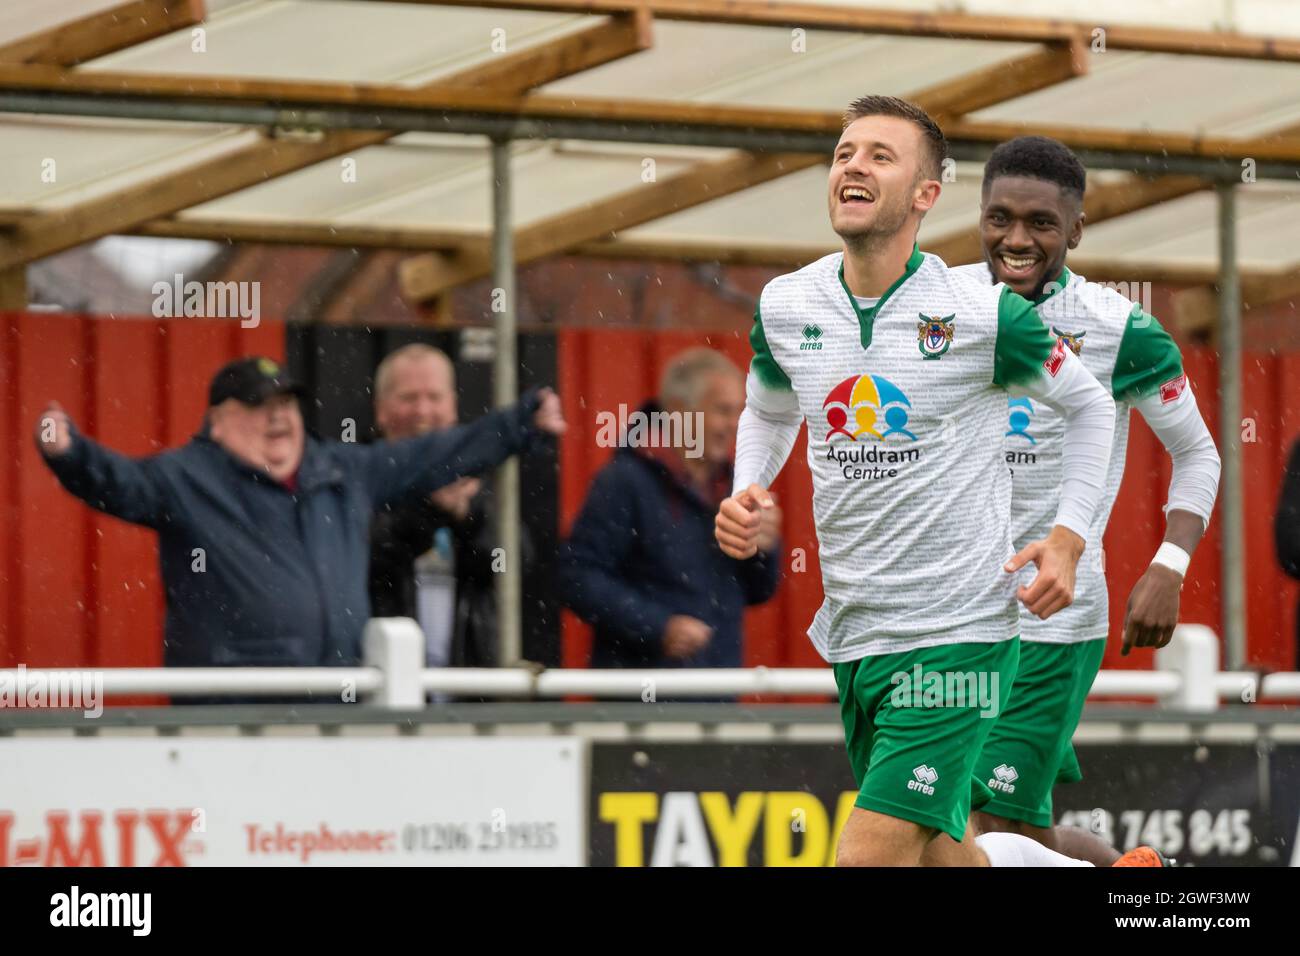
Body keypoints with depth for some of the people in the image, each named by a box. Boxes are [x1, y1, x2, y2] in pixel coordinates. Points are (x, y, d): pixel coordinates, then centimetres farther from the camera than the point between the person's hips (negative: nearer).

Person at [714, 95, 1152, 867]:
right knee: (943, 857, 16)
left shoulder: (983, 311, -10)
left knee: (868, 857, -18)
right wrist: (746, 495, 4)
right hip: (851, 631, 6)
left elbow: (1090, 404, 6)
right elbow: (768, 412, 23)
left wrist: (1069, 536, -4)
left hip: (959, 631, -5)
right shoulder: (786, 306, 2)